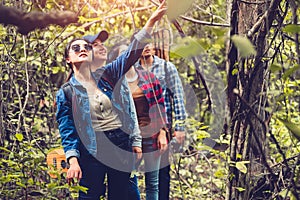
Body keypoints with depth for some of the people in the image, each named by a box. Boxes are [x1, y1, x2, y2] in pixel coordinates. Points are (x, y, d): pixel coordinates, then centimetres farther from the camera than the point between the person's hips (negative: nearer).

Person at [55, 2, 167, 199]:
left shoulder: (105, 75, 9)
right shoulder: (66, 92, 2)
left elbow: (132, 52, 1)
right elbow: (67, 131, -3)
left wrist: (152, 21, -8)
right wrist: (73, 161, -16)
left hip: (122, 146, 3)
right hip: (91, 149, -3)